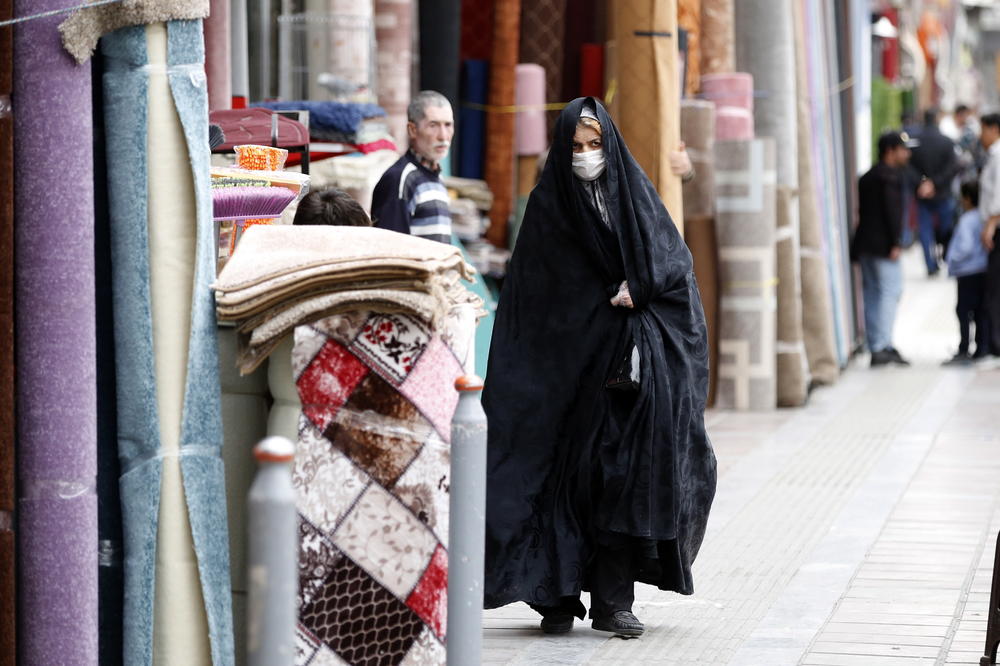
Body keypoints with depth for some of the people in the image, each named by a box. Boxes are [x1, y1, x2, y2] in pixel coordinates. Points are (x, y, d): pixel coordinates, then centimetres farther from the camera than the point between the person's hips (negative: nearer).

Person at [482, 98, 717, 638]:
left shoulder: (636, 194, 11)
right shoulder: (547, 205, 4)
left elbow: (675, 261, 5)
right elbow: (532, 292, 1)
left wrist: (638, 288, -11)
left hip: (632, 360, 2)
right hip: (569, 362, -1)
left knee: (626, 473, -4)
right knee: (568, 472, -4)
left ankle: (612, 600, -1)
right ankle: (557, 596, 2)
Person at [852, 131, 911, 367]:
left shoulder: (867, 177, 19)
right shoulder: (890, 175, -9)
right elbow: (892, 210, -17)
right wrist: (895, 243, -17)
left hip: (865, 244, 9)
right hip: (883, 244, -9)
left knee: (872, 295, 9)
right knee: (890, 291, -10)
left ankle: (876, 348, 10)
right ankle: (883, 346, -18)